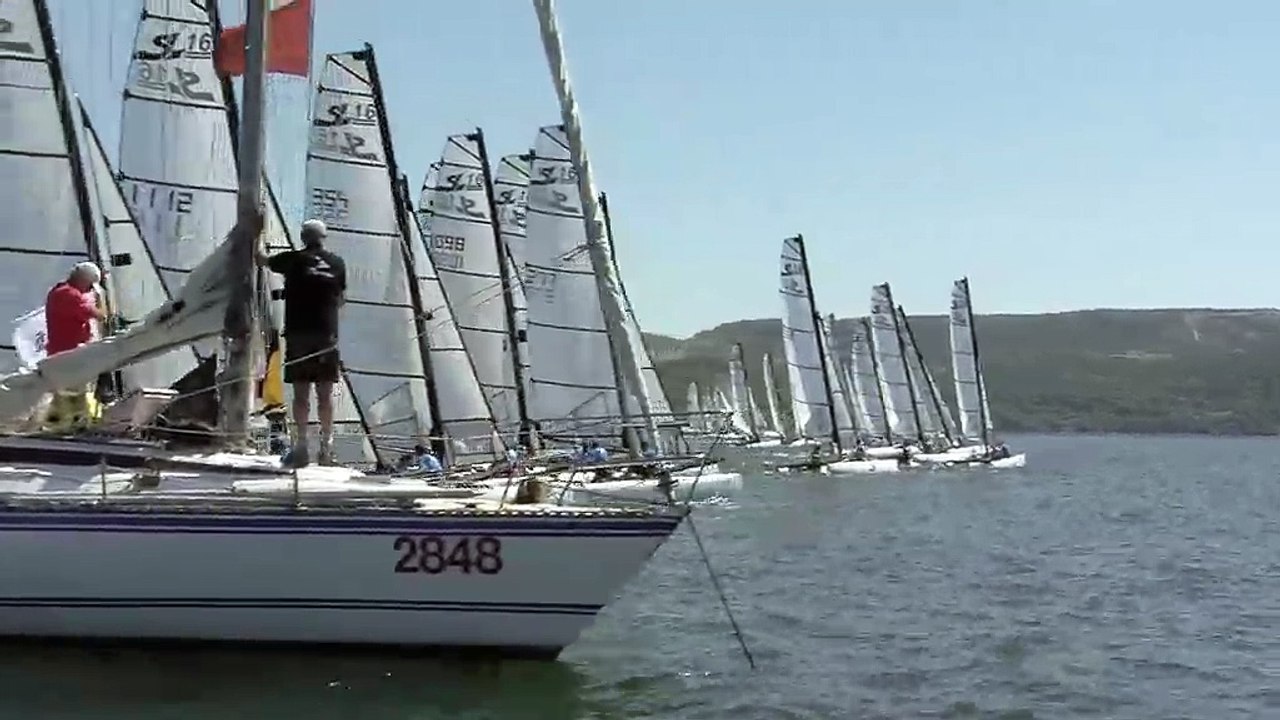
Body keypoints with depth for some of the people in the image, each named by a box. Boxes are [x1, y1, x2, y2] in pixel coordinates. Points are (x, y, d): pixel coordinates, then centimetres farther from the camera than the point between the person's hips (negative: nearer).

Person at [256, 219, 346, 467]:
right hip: (327, 335, 2)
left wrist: (258, 244, 40)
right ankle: (327, 447, 9)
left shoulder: (294, 259, 0)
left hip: (299, 334, -2)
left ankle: (302, 446, -3)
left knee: (301, 393, 0)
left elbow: (264, 259, 19)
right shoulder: (337, 263, 5)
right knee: (325, 393, 7)